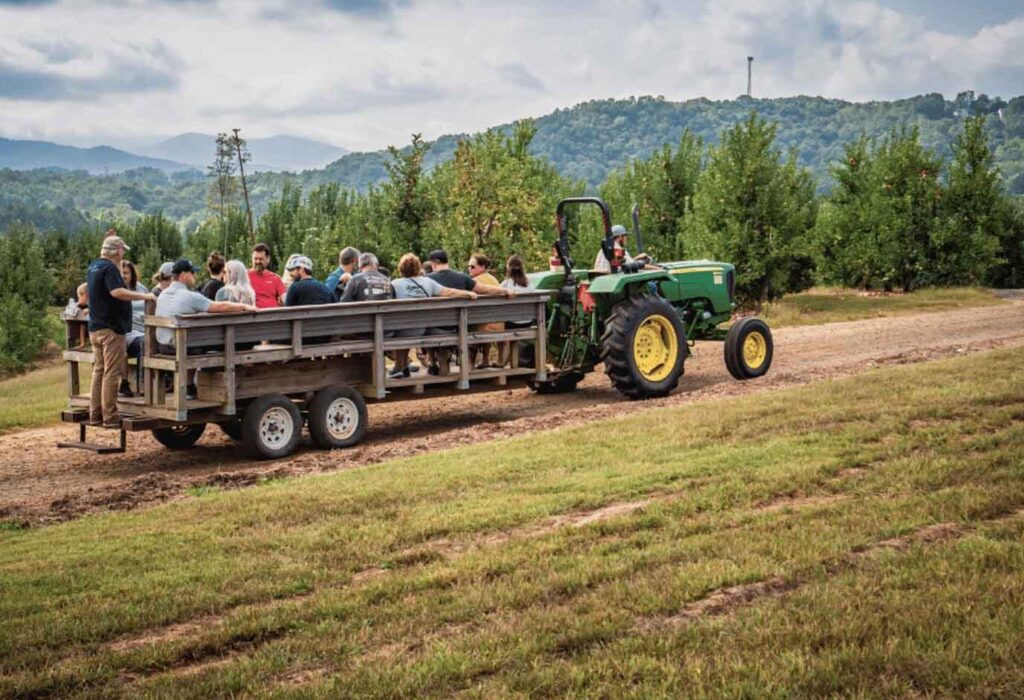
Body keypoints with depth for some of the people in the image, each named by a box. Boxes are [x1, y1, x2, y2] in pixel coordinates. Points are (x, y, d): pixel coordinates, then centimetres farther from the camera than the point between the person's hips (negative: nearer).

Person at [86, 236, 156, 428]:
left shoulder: (94, 266, 13)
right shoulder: (109, 268, -15)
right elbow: (117, 292, -30)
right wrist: (144, 296, -25)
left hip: (95, 327, 9)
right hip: (111, 328, -9)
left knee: (99, 371, 13)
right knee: (112, 373, -7)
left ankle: (95, 415, 15)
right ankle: (110, 417, -7)